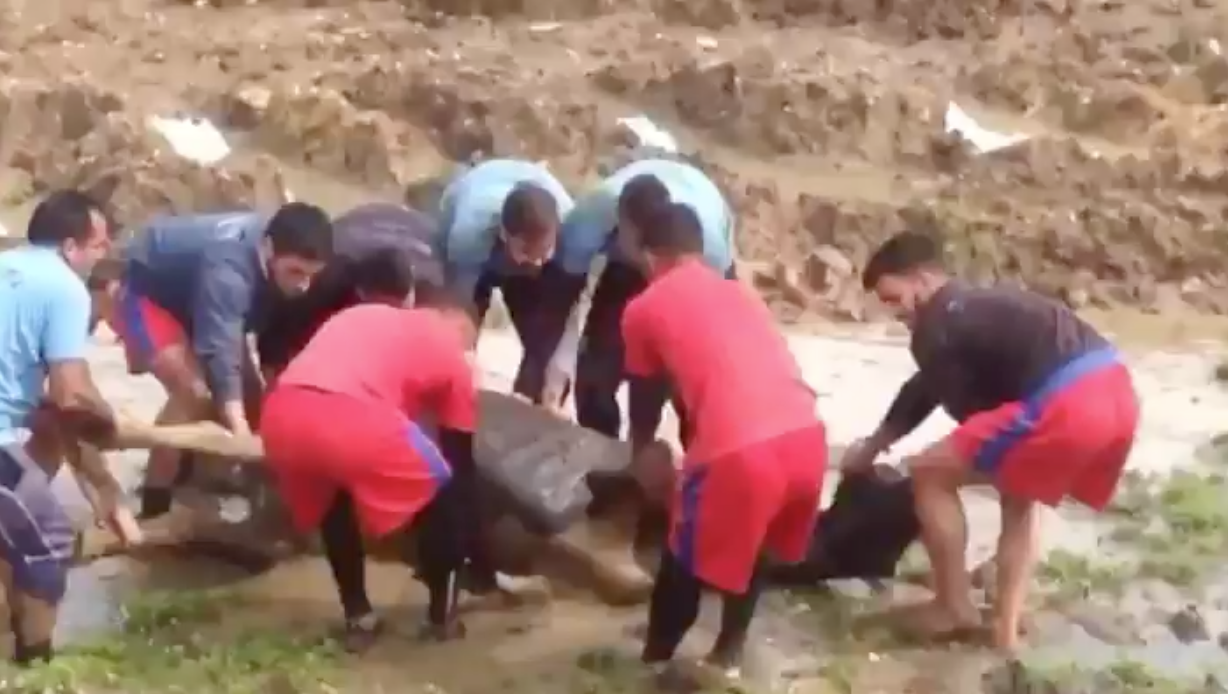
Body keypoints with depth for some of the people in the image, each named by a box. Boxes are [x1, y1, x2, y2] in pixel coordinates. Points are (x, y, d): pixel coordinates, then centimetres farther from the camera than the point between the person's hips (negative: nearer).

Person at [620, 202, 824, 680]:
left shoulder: (644, 308, 16)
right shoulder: (740, 293, 30)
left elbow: (644, 391, 29)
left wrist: (642, 449, 50)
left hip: (739, 450, -5)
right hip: (805, 436, 5)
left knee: (686, 562, 19)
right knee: (750, 544, 31)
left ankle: (654, 664, 33)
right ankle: (728, 654, 42)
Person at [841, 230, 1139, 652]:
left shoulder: (935, 329, 4)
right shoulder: (979, 307, 32)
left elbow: (971, 411, 7)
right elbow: (923, 392, 40)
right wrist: (874, 445, 47)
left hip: (1068, 404, -10)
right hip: (1114, 393, 10)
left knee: (929, 474, 5)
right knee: (1019, 498, 32)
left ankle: (955, 608, 14)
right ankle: (1007, 629, 23)